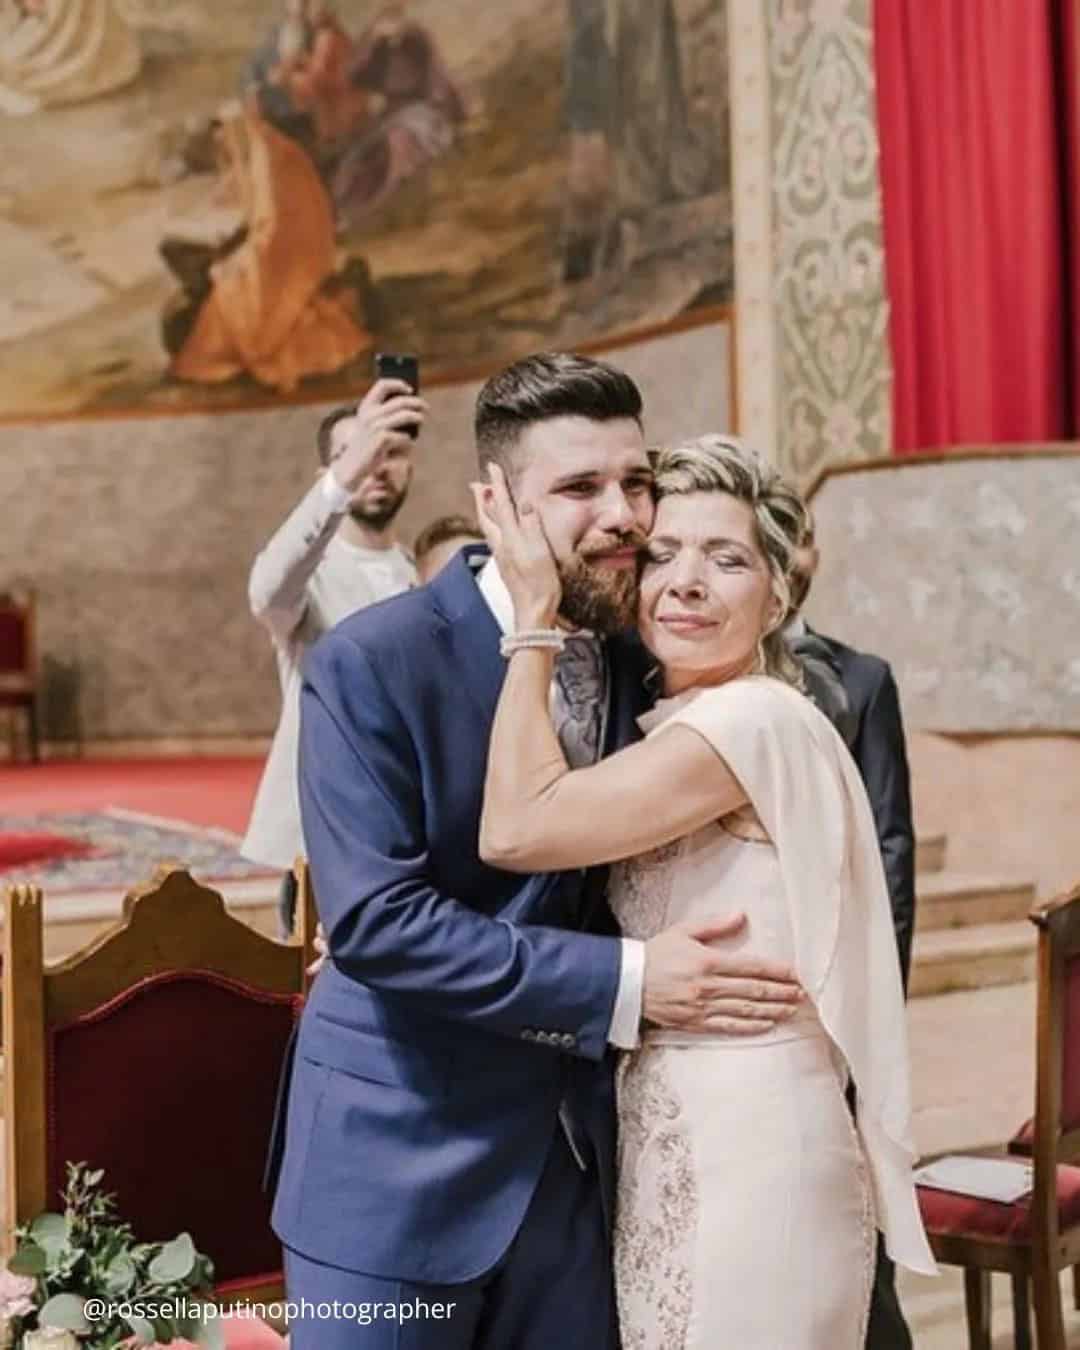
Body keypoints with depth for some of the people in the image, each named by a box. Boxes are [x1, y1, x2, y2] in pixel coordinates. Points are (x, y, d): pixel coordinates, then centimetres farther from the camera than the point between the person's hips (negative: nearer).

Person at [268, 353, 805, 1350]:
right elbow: (374, 919, -21)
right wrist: (624, 984, -22)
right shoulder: (372, 664, -14)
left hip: (577, 1155, 5)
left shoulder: (640, 665, 3)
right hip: (402, 1161, -5)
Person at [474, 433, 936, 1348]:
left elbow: (517, 828, -22)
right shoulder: (672, 729, 12)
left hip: (748, 1150, -9)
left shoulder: (755, 720, -18)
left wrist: (535, 618, -15)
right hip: (666, 1142, 9)